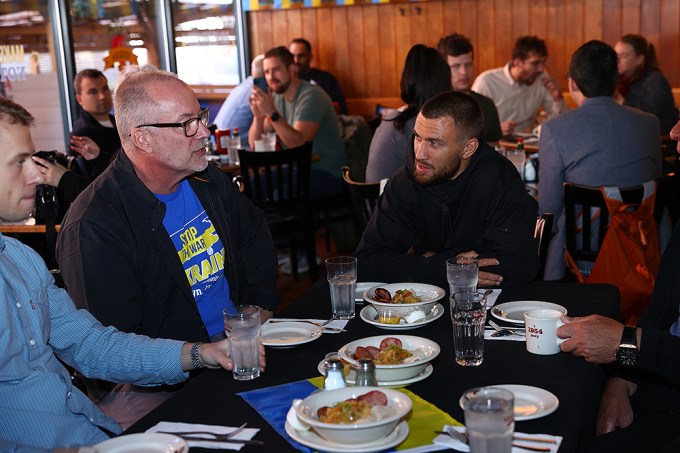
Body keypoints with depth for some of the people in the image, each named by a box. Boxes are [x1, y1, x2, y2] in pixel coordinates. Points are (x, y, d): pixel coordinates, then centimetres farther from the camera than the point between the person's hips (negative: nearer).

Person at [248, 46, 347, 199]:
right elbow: (254, 145, 2)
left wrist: (272, 113, -35)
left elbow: (298, 143, -27)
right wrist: (258, 117, -18)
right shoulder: (277, 98, 6)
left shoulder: (311, 96, -16)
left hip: (326, 174, -7)